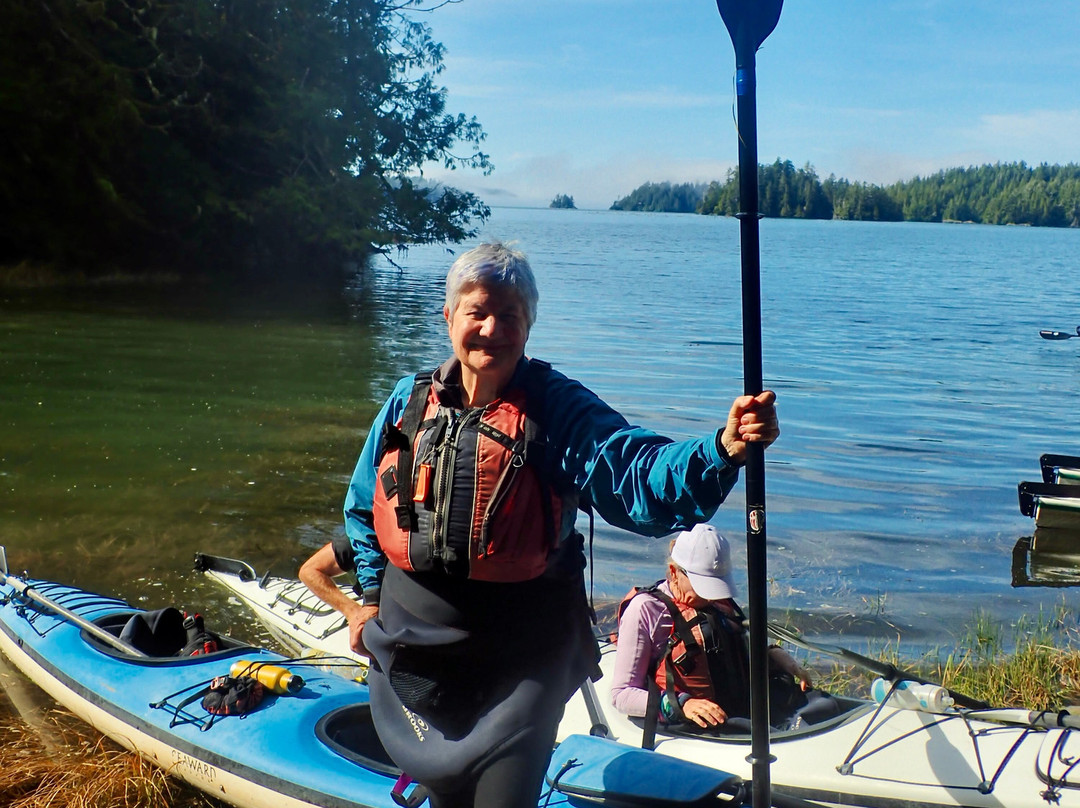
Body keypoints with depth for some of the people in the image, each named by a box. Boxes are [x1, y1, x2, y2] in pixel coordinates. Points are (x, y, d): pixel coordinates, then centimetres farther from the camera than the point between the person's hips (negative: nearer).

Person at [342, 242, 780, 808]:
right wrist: (372, 594, 14)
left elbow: (639, 473, -28)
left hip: (520, 651, -4)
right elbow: (365, 504, 14)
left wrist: (722, 450, -45)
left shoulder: (559, 409, -12)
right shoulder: (410, 401, 0)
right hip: (413, 634, 4)